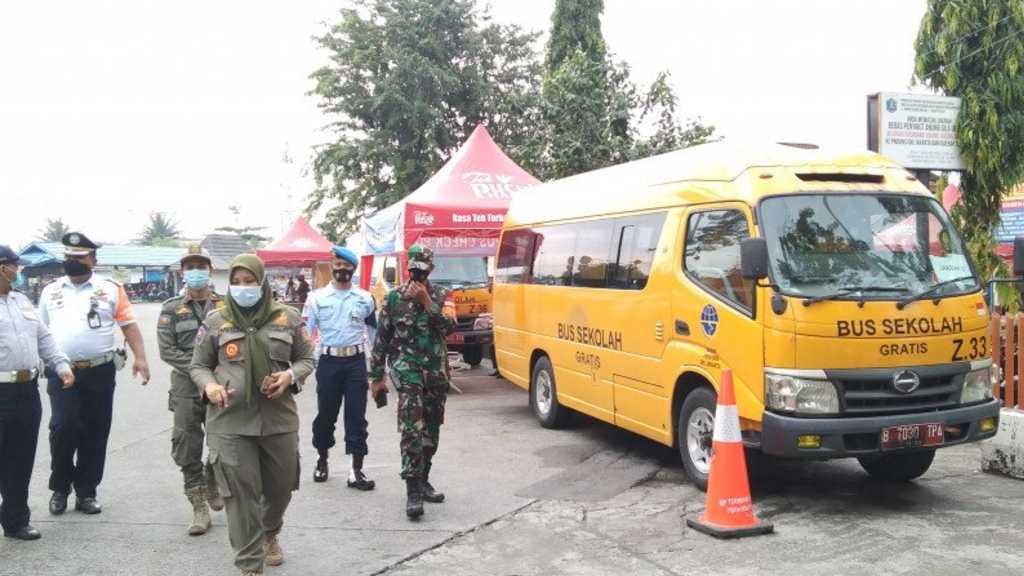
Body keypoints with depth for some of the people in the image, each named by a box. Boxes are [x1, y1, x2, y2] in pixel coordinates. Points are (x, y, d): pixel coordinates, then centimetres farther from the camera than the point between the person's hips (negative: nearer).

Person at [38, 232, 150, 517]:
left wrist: (140, 358, -11)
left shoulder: (110, 289, 3)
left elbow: (129, 325, -1)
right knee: (63, 428, -10)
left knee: (95, 433, 6)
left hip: (100, 372, 0)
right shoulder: (51, 291, 11)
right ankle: (60, 487, 12)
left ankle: (86, 492, 19)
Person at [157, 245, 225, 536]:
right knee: (187, 445, -1)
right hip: (186, 385, 0)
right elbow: (167, 350, -2)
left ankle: (212, 482, 37)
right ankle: (199, 506, 10)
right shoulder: (172, 309, 4)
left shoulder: (225, 305, 5)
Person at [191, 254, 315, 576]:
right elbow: (198, 365, 10)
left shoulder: (287, 317, 3)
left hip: (279, 418, 1)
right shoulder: (215, 321, 3)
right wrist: (208, 385, -12)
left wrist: (290, 375, -11)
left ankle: (270, 534, 46)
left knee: (280, 486, 15)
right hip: (230, 421, -1)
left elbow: (306, 359, 10)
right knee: (241, 493, -1)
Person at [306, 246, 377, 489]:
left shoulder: (365, 299, 6)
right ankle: (322, 460, 31)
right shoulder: (317, 298, 3)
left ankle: (356, 471, 3)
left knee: (356, 416, -1)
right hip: (328, 361, 0)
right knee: (325, 413, 9)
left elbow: (375, 332, 13)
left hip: (356, 361, 0)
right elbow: (306, 332, 2)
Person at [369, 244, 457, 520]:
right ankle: (413, 491, -18)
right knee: (412, 427, -17)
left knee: (431, 429, 11)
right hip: (406, 367, -3)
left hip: (436, 371, 3)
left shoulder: (441, 296, 6)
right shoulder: (393, 298, 3)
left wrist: (426, 301, -17)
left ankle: (422, 480, 27)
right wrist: (377, 377, 4)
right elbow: (381, 339, 5)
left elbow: (449, 325, -12)